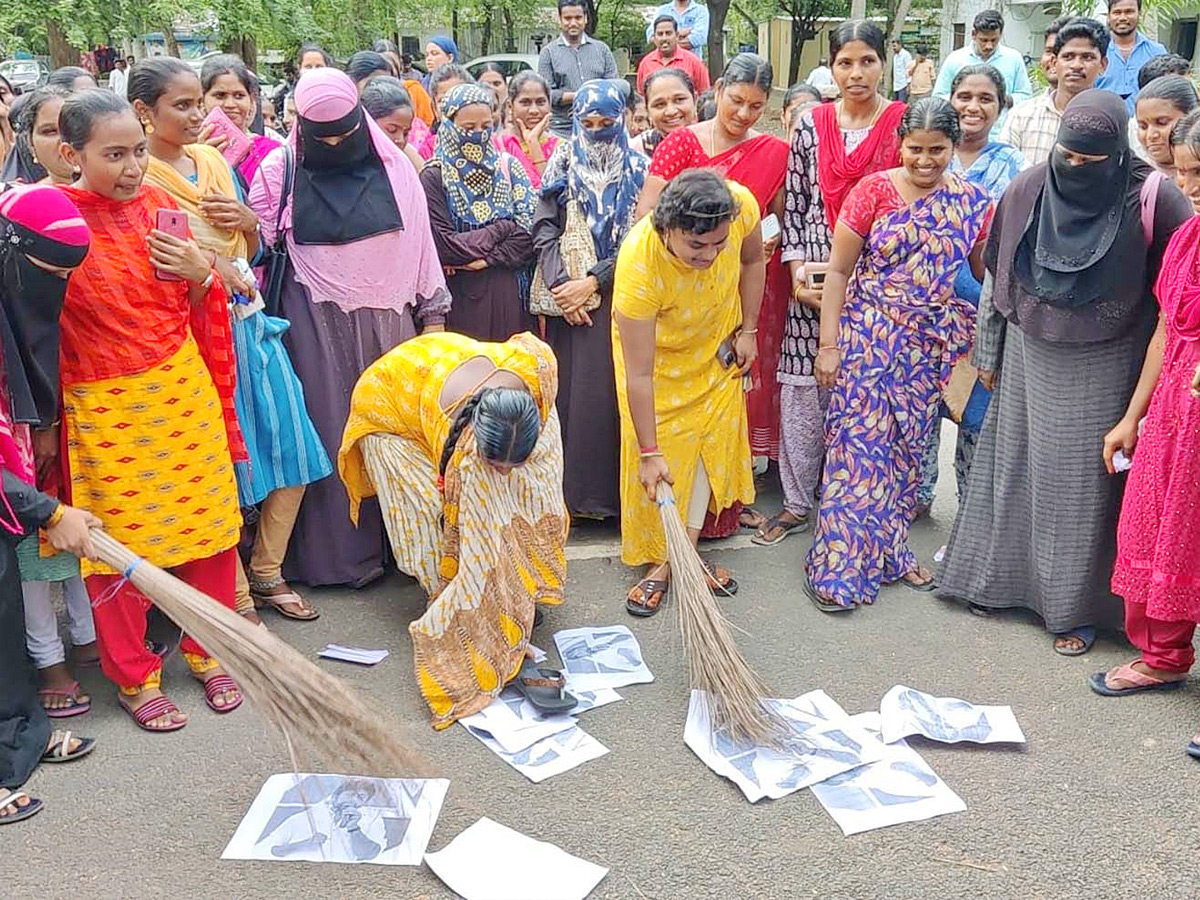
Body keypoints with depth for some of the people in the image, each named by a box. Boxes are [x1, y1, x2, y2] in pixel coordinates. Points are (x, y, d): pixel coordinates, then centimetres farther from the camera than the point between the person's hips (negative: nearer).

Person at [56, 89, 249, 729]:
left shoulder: (156, 203, 3)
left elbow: (201, 307, 13)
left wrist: (199, 273, -8)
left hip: (184, 390, 4)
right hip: (104, 410, -4)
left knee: (207, 522, 10)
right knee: (120, 539, 8)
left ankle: (209, 651, 31)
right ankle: (133, 676, 27)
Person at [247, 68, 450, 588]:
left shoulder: (392, 165, 3)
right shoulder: (280, 170, 0)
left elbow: (419, 239, 6)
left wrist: (433, 313, 5)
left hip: (385, 316, 2)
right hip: (318, 323, -1)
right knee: (331, 430, 3)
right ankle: (338, 550, 14)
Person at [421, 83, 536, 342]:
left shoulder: (508, 167, 9)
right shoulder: (434, 178, -1)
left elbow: (531, 230, -2)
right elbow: (444, 246, -12)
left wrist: (486, 259, -11)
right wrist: (504, 227, -5)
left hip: (510, 296, 3)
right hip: (462, 300, -3)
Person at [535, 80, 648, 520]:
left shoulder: (637, 168, 5)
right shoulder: (563, 163, 9)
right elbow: (545, 228, 3)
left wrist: (593, 281, -11)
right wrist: (560, 285, -10)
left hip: (616, 296, -1)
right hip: (567, 298, 1)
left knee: (610, 389, -4)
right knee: (567, 387, 0)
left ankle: (609, 491, 5)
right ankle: (570, 489, 9)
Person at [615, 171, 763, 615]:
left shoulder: (741, 204, -34)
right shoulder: (639, 261, -43)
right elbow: (639, 374, -36)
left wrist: (747, 330, -5)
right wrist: (649, 452, -31)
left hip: (717, 346, 4)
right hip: (655, 351, -4)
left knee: (710, 442, 4)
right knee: (664, 451, -4)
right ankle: (659, 562, 10)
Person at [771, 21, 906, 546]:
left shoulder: (902, 124, 0)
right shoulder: (811, 123, 7)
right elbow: (793, 202, 7)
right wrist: (797, 268, -4)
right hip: (813, 276, 2)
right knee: (802, 389, 4)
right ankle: (797, 504, 18)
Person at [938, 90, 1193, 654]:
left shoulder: (1151, 198, -14)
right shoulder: (1028, 190, -4)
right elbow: (998, 276, 6)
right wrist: (988, 353, 10)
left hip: (1103, 370, -3)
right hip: (1030, 359, 3)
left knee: (1084, 482, 3)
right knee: (1015, 467, 13)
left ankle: (1076, 607, 18)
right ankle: (997, 578, 31)